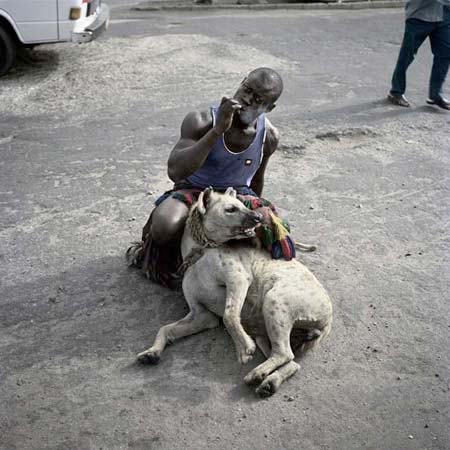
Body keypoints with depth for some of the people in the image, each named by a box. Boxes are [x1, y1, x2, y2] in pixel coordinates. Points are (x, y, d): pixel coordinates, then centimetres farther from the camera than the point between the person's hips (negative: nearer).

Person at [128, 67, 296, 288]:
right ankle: (161, 257, 2)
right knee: (164, 227, -36)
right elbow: (175, 172, -36)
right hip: (193, 191, -3)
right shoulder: (201, 121, -23)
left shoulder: (269, 136, -11)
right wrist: (218, 130, -41)